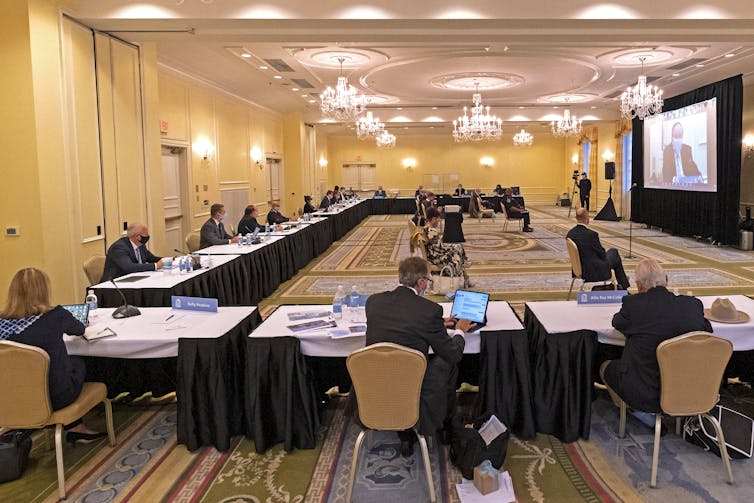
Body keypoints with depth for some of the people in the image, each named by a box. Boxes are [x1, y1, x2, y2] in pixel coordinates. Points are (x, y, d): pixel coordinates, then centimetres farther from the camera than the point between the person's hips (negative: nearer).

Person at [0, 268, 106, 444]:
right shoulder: (55, 316, -19)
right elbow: (80, 330, 3)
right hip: (55, 398, -4)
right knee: (78, 362, 27)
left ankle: (76, 428, 32)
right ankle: (75, 428, 39)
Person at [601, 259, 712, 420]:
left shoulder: (632, 303, -18)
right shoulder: (693, 304, -8)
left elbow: (617, 323, 4)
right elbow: (707, 329, 11)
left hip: (644, 395, -5)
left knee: (606, 366, 22)